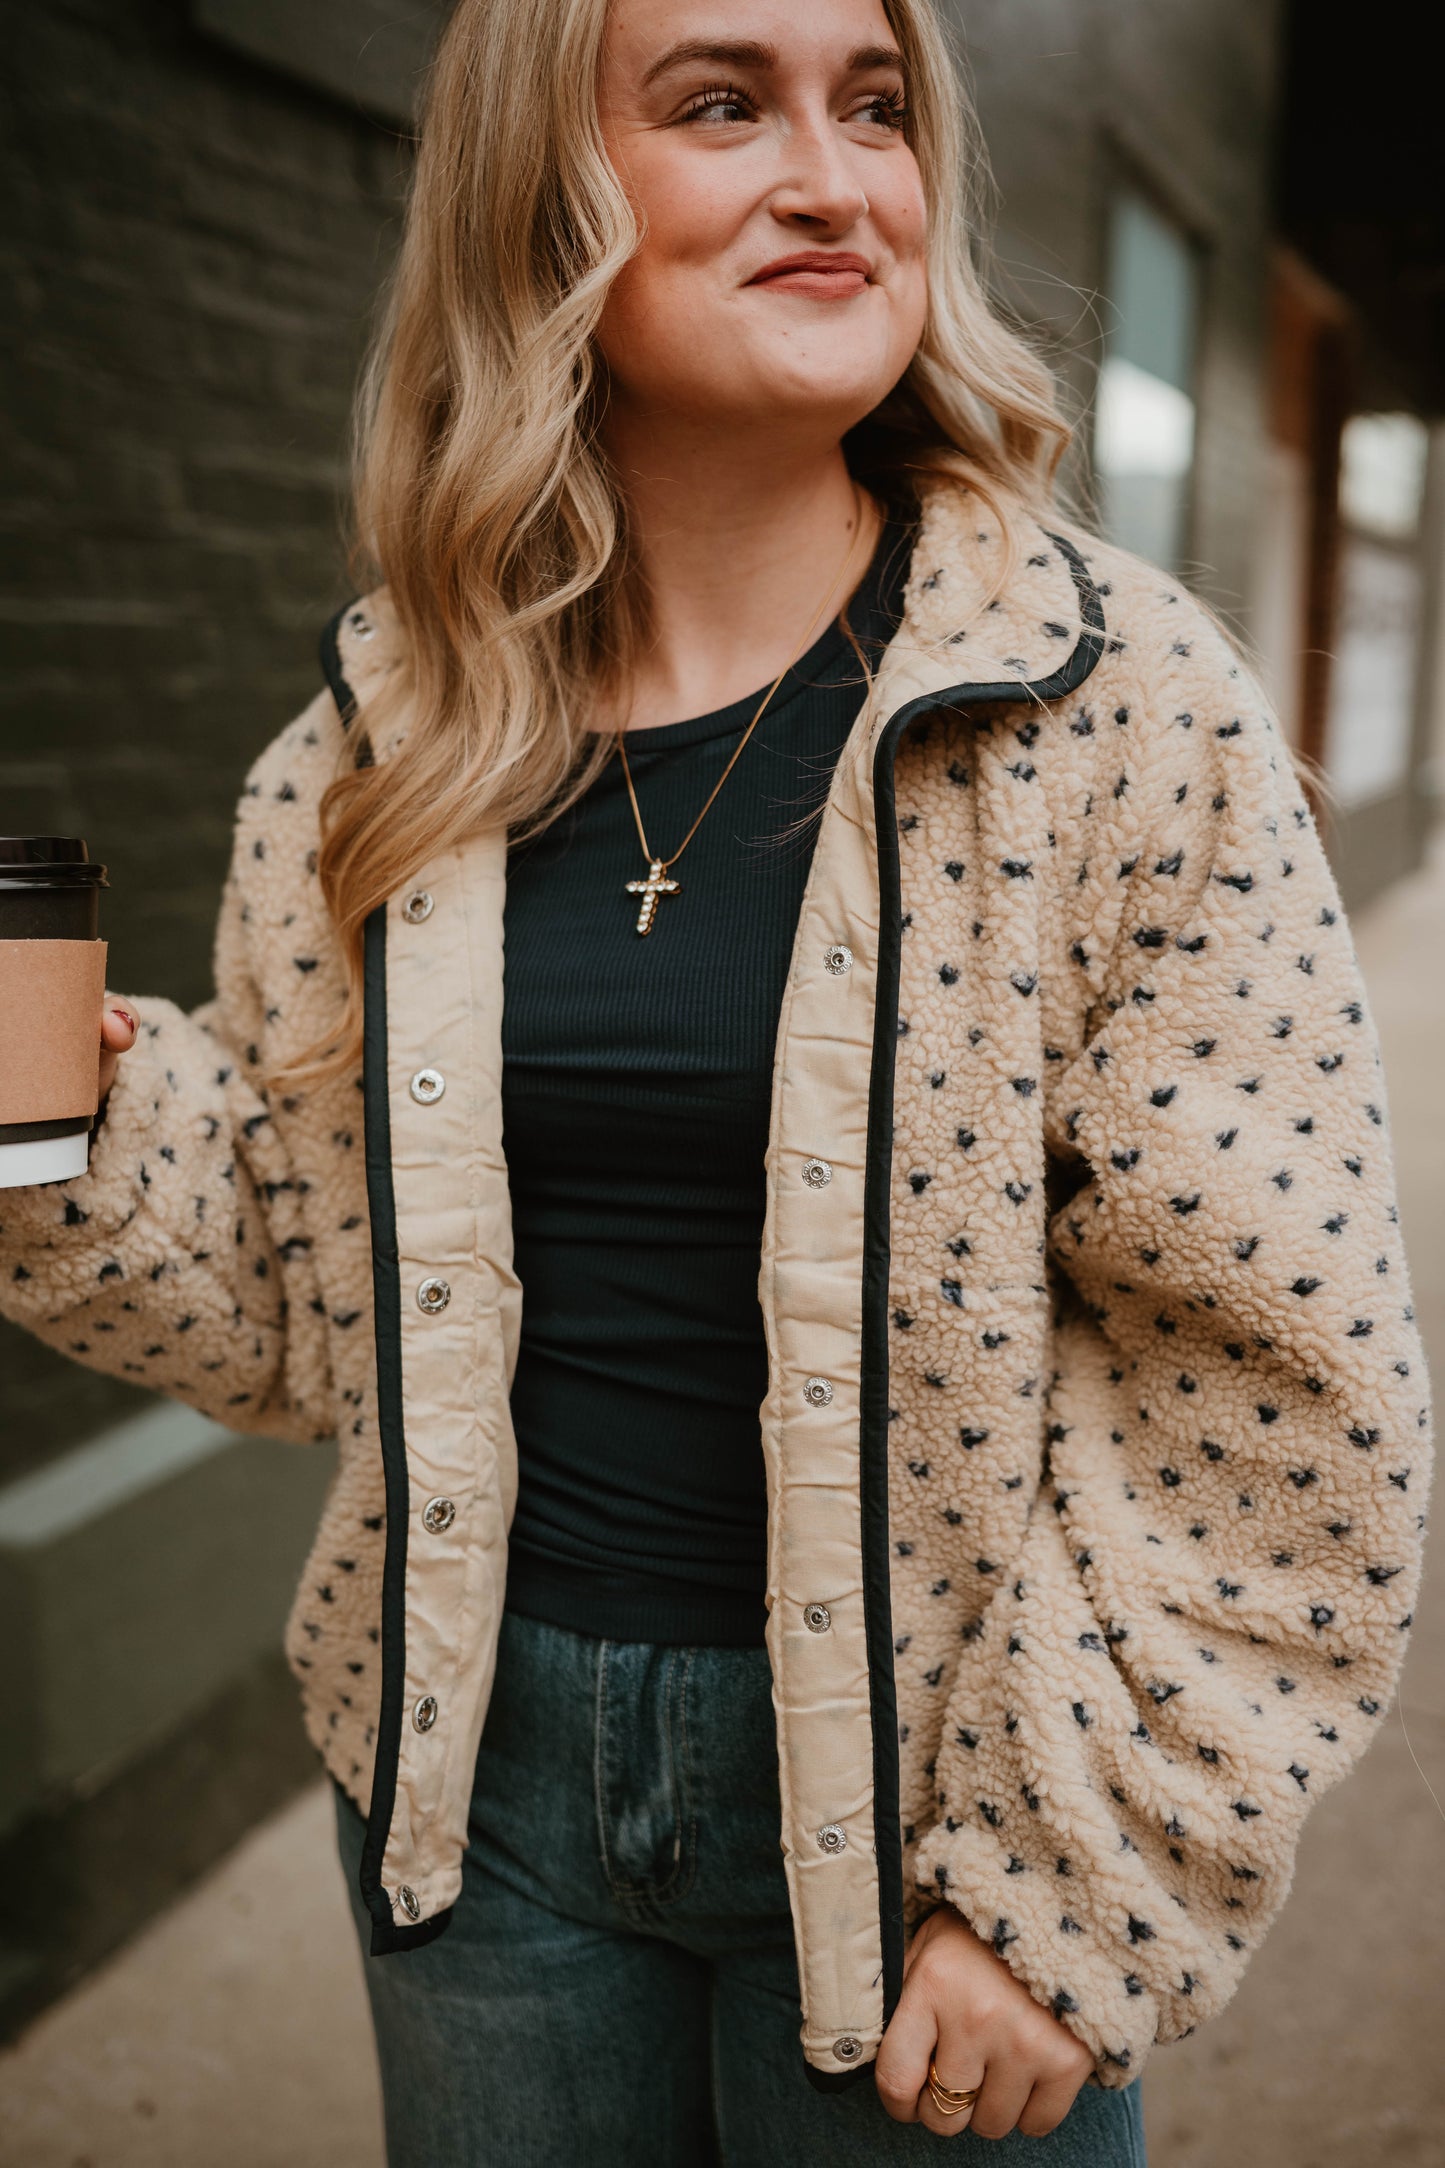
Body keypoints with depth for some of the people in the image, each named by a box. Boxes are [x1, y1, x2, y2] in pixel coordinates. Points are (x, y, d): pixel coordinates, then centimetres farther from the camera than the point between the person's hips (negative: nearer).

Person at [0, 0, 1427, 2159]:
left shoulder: (1117, 700, -13)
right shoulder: (374, 764, -3)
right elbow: (312, 1311, 6)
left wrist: (1068, 1896, -10)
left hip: (910, 1805, -2)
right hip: (477, 1763, 3)